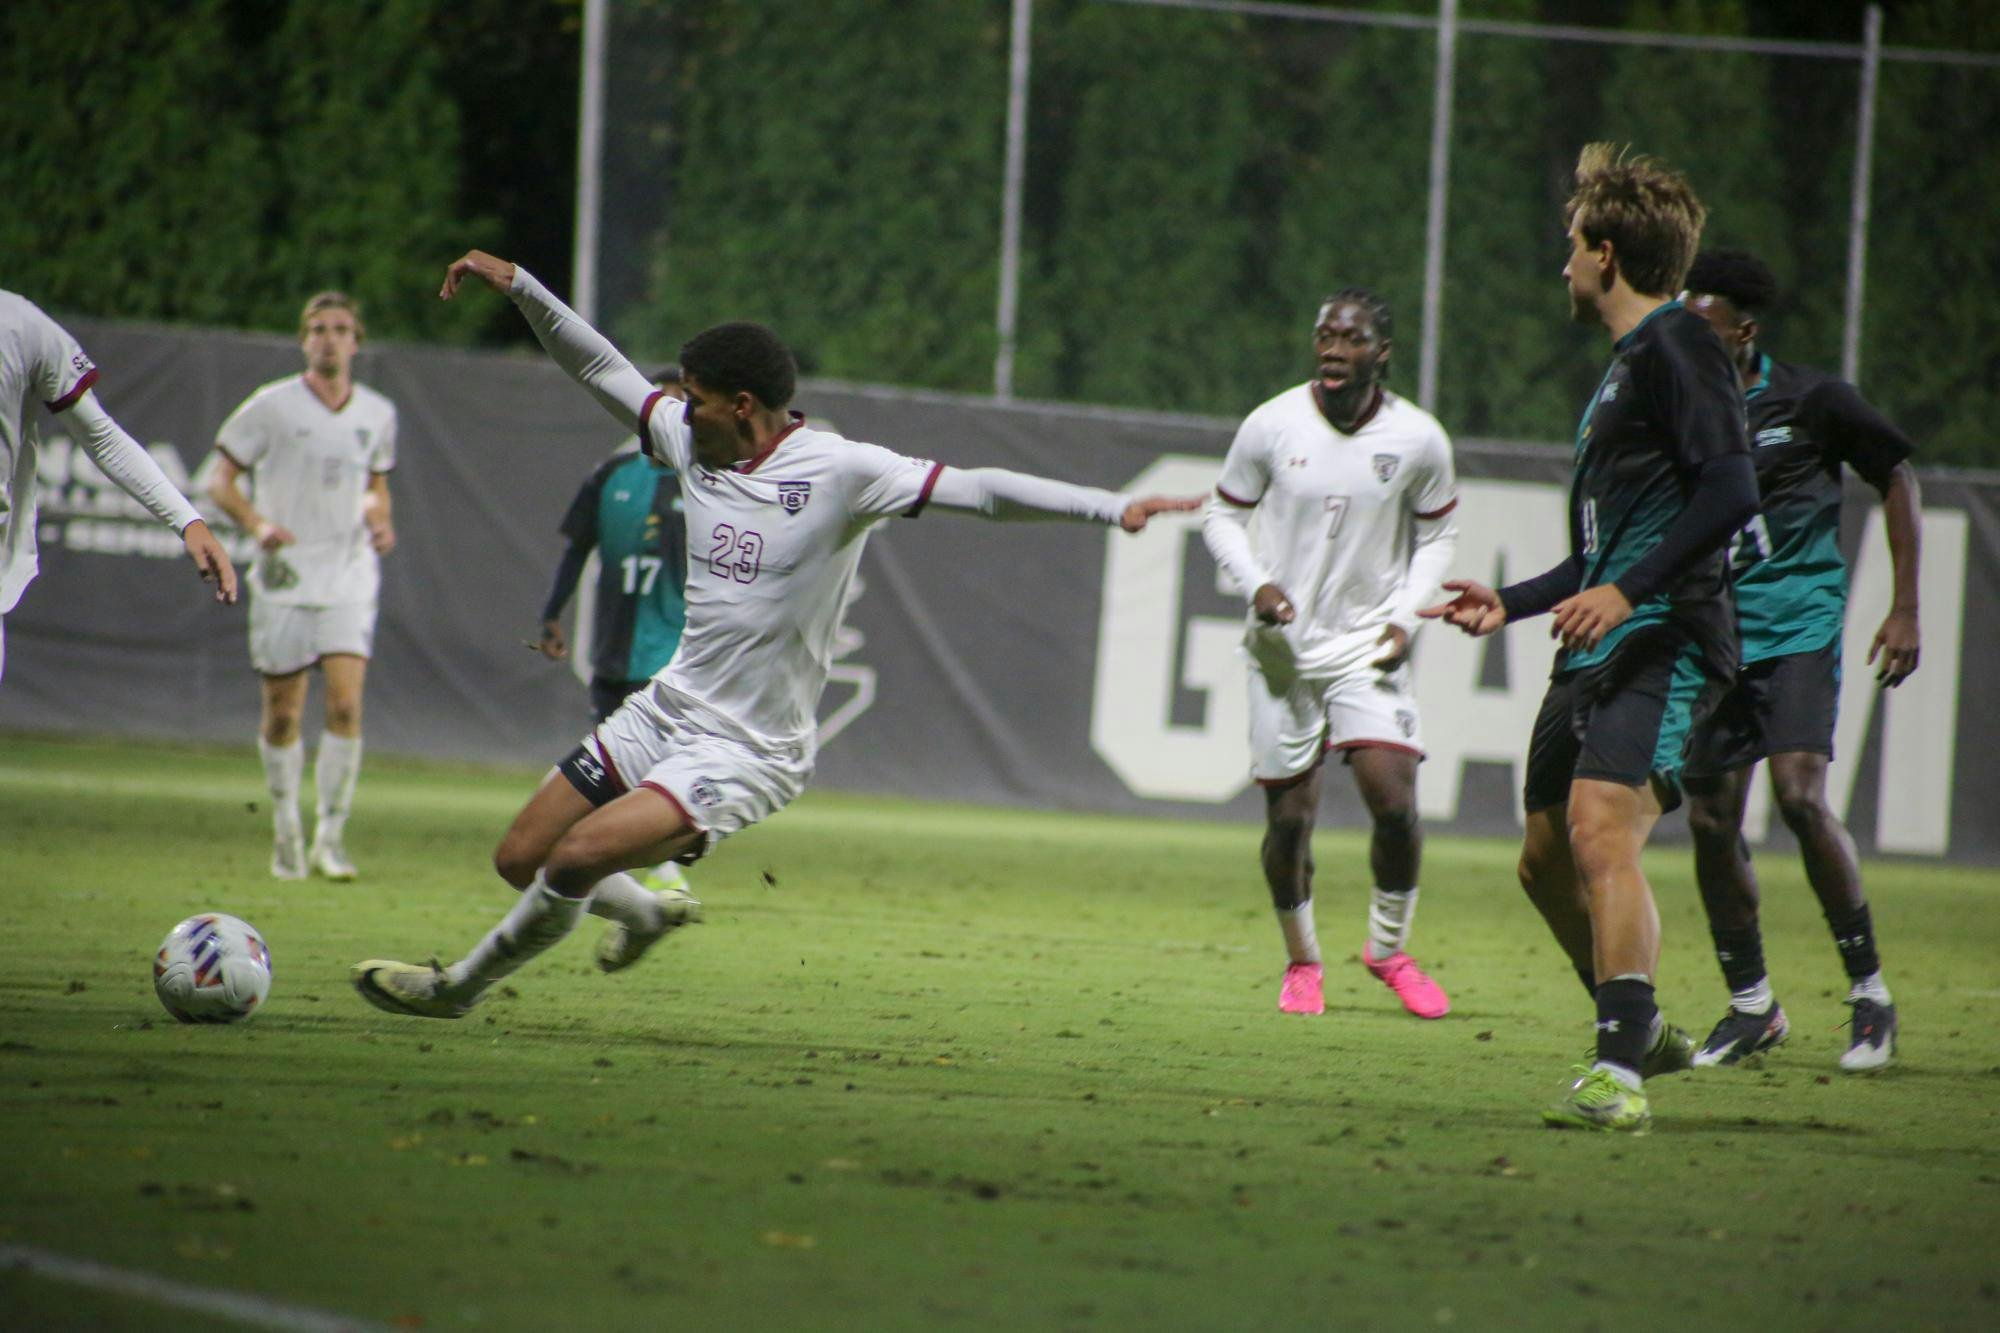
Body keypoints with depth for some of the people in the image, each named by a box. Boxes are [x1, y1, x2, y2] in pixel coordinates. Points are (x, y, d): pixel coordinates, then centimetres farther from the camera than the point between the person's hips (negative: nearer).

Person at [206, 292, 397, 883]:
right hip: (284, 580, -2)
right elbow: (221, 480, 0)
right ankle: (286, 832, 22)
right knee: (282, 713, 4)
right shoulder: (271, 407, -4)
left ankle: (330, 836, -5)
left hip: (349, 581, 2)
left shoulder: (377, 414, 8)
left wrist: (380, 520, 2)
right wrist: (257, 524, -18)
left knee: (346, 704, -13)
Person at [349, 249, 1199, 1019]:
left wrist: (1111, 508, -28)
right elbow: (600, 368, 15)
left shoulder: (840, 472, -16)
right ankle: (644, 912, 38)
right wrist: (517, 287, 10)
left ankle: (460, 987, 2)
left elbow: (978, 490, -20)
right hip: (667, 709, 7)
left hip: (747, 754, -7)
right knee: (520, 859, 9)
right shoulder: (693, 445, 3)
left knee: (578, 860, -21)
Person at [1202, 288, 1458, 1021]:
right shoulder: (1272, 425, -7)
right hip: (1284, 646, 0)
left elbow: (1437, 536, 9)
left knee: (1395, 802, -15)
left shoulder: (1418, 439, -5)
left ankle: (1389, 947, 9)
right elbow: (1223, 514, 5)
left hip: (1367, 648, 0)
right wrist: (1256, 583, -13)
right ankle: (1301, 961, 24)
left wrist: (1406, 617, -6)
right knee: (1288, 819, 1)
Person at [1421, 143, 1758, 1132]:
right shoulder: (1624, 364, 24)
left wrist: (1628, 592, -26)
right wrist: (1512, 603, 32)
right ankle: (1640, 1034, 33)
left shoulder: (1675, 346, -7)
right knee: (1548, 860, 16)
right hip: (1597, 646, 11)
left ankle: (1620, 1078, -32)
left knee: (1601, 832, -25)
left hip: (1663, 644, -11)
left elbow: (1731, 492, -21)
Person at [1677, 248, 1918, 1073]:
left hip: (1800, 625, -4)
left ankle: (1869, 989, -5)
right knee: (1710, 817, 0)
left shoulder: (1810, 402, -5)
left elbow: (1897, 477, 6)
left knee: (1799, 794, -19)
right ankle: (1749, 1006, 16)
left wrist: (1905, 610, 2)